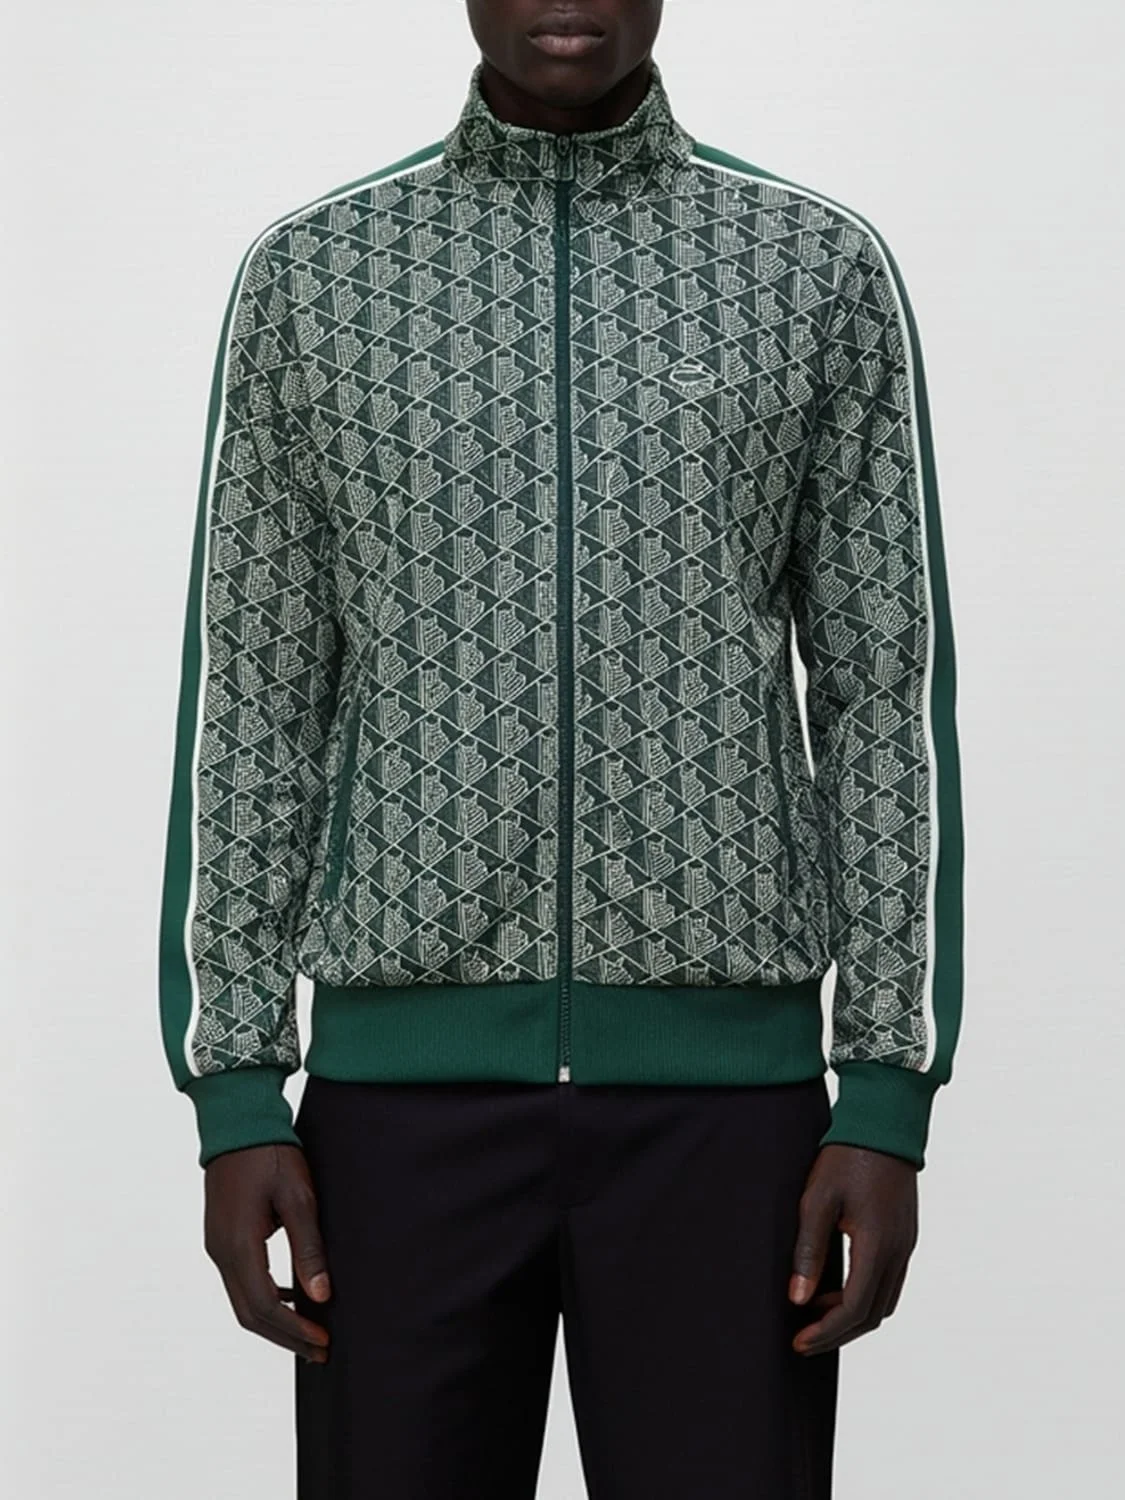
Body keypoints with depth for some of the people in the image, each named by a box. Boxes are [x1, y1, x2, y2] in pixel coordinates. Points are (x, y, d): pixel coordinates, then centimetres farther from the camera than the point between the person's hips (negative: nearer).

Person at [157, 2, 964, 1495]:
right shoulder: (311, 273, 6)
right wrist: (235, 1102, -2)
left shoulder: (824, 267, 4)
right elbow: (252, 701, 5)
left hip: (718, 1088, 0)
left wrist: (889, 1105, -5)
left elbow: (888, 700, 3)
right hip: (411, 1087, 1)